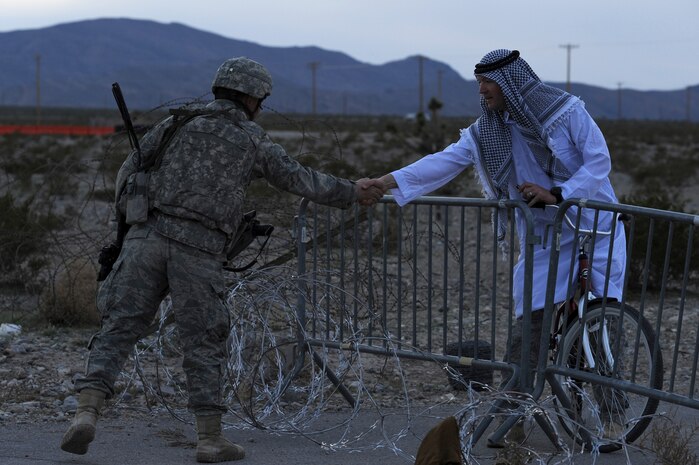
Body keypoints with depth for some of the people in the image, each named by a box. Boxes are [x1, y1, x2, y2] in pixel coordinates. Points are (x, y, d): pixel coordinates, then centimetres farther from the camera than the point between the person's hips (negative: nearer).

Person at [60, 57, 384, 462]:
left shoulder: (178, 123, 15)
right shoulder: (253, 141, 10)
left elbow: (130, 169, 14)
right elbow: (301, 180, 18)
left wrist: (129, 215, 28)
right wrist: (353, 192, 32)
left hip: (147, 237, 2)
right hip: (199, 251, -2)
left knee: (120, 327, 3)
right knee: (205, 342, 8)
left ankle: (87, 412, -12)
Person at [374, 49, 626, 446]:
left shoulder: (567, 110, -11)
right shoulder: (487, 132, 0)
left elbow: (599, 160, -14)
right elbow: (443, 162, -5)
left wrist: (556, 193, -25)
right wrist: (386, 183, -14)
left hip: (594, 229, -3)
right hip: (542, 240, 3)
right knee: (530, 325, -6)